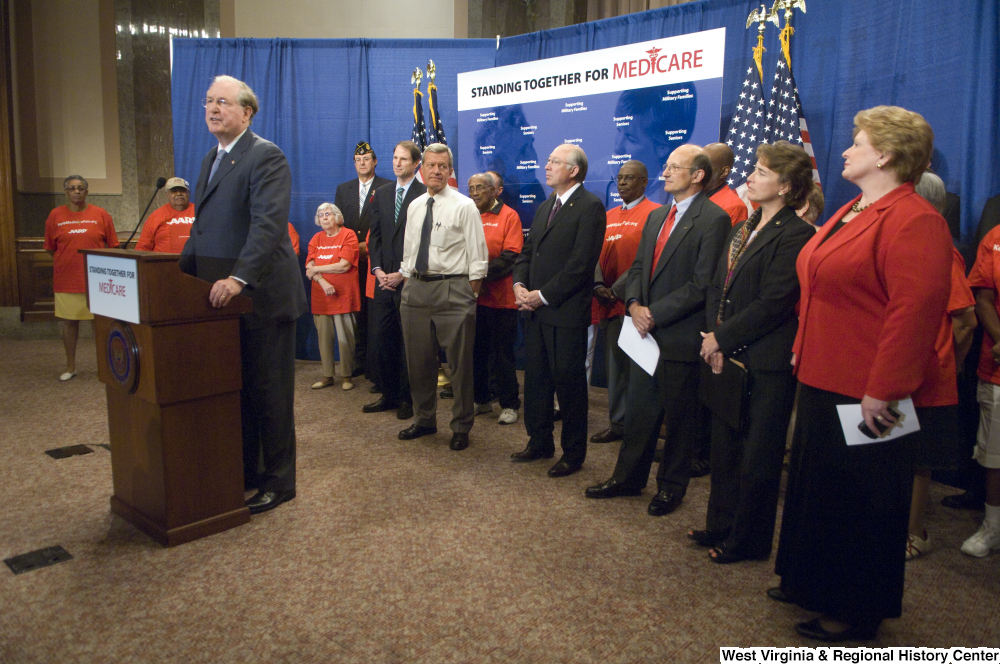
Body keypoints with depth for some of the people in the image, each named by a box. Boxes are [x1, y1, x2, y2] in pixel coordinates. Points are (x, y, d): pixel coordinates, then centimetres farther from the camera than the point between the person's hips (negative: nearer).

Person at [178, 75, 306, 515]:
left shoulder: (266, 157, -11)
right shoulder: (211, 159, 18)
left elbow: (269, 223, -23)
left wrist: (240, 278, -32)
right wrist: (181, 273, 11)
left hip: (260, 296, -8)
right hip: (221, 298, 9)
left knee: (268, 392, 2)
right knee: (235, 390, 15)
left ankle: (277, 482, 15)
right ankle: (244, 473, 28)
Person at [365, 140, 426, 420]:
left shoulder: (425, 195, -5)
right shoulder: (381, 193, 15)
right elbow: (375, 235, 14)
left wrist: (402, 273, -12)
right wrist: (377, 269, 1)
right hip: (384, 279, 6)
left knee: (408, 341, 2)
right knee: (383, 338, 9)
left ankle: (407, 398, 13)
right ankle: (389, 394, 21)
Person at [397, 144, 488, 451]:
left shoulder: (464, 206, -6)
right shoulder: (414, 206, 13)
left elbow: (477, 256, -7)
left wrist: (471, 295, -9)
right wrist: (407, 284, 13)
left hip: (452, 289, -6)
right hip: (416, 288, 6)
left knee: (459, 362, 1)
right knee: (419, 360, 14)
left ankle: (461, 427, 16)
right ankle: (424, 419, 32)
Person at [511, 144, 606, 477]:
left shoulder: (590, 207, -10)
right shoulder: (545, 207, 17)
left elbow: (581, 264, -18)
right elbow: (528, 252, 18)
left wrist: (543, 295, -16)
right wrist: (520, 284, -1)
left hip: (566, 312, -8)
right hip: (536, 311, 8)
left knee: (569, 383, 3)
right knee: (536, 379, 15)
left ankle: (573, 453, 17)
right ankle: (540, 442, 31)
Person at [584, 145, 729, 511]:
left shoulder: (713, 219, -11)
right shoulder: (656, 216, 15)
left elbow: (702, 285, -17)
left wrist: (655, 314, -17)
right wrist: (634, 304, -4)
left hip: (681, 336, -7)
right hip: (646, 330, 7)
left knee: (680, 418, 8)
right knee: (638, 411, 16)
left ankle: (671, 487, 24)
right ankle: (628, 477, 31)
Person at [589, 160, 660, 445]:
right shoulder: (609, 216, 17)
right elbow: (597, 255, 12)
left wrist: (620, 290, -16)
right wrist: (598, 286, -5)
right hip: (609, 304, 7)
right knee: (616, 365, 13)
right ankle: (618, 423, 23)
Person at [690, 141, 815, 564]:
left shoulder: (795, 235, -13)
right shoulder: (743, 229, 14)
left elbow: (772, 304, -19)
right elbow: (717, 287, 12)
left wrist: (721, 338, -13)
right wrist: (714, 337, -3)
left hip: (766, 363, -8)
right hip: (728, 357, 8)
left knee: (757, 457, 5)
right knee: (724, 446, 17)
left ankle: (748, 541, 21)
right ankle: (721, 528, 33)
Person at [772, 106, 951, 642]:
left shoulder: (913, 221, -18)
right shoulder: (849, 214, 13)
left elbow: (914, 310, -25)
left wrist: (882, 390, -24)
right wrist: (803, 349, 16)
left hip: (866, 395, -10)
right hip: (823, 381, 10)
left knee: (860, 500, 5)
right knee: (818, 485, 20)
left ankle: (857, 612, 24)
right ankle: (814, 583, 39)